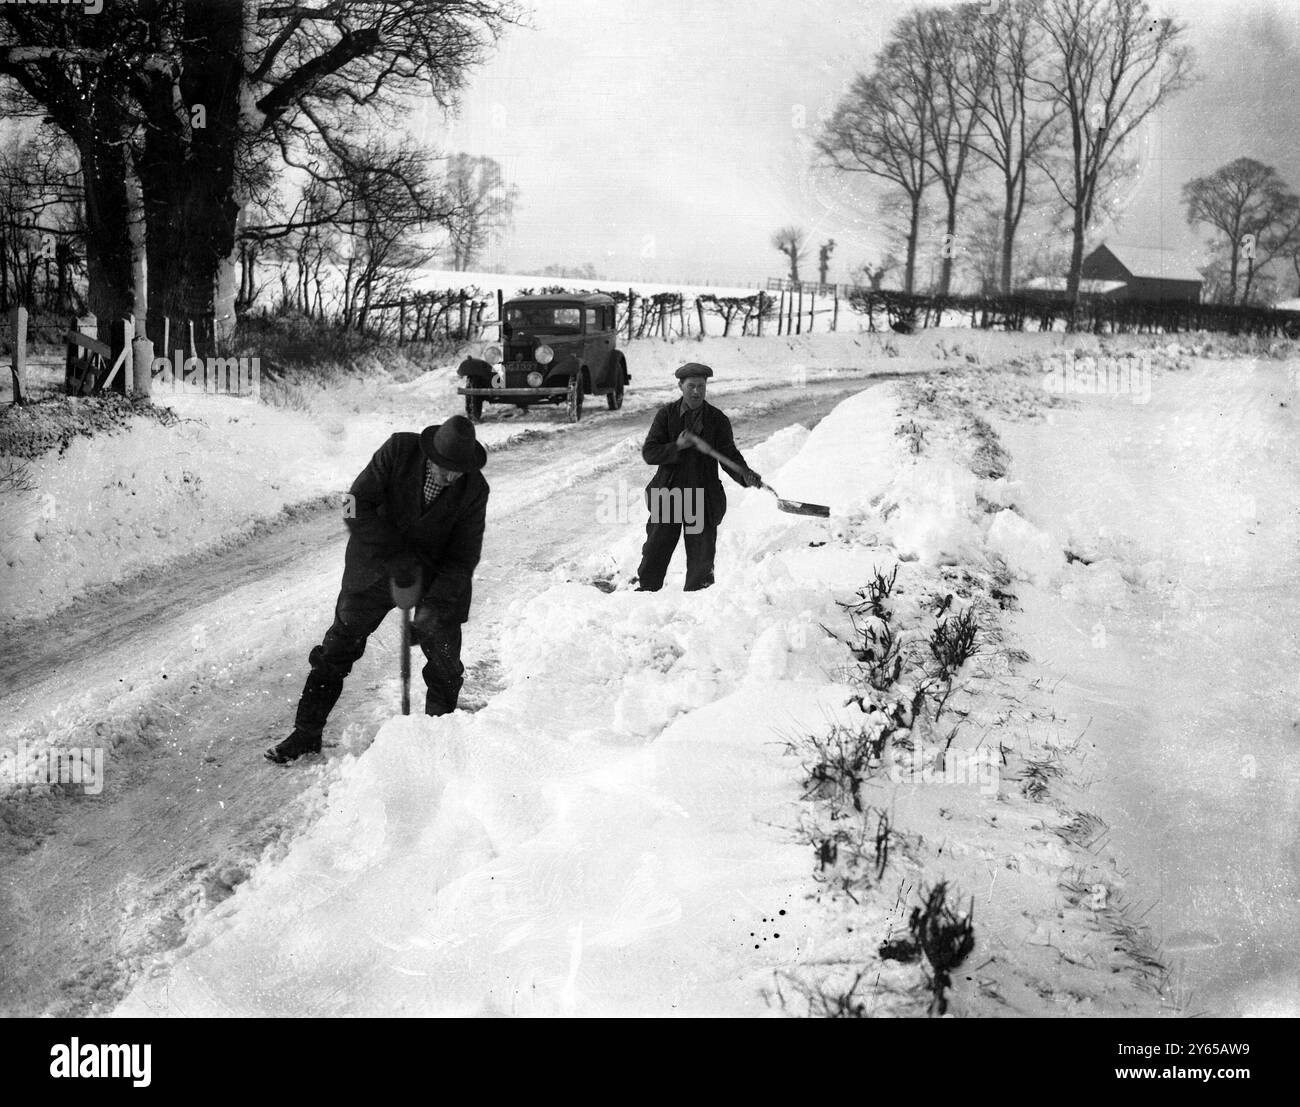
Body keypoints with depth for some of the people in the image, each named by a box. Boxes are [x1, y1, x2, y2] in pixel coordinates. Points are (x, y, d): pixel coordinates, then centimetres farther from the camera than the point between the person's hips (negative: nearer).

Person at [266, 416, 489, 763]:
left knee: (445, 665, -1)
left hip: (436, 576, 0)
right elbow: (358, 506, -22)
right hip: (376, 566, 0)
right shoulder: (398, 451, -22)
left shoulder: (474, 490, -19)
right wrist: (395, 556, -29)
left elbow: (463, 559, -15)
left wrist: (433, 608, -25)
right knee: (337, 649, 4)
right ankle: (306, 734, 16)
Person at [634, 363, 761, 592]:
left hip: (703, 500, 0)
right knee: (654, 553, 5)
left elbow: (730, 455, -1)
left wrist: (746, 475, -21)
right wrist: (677, 447, -20)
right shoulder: (666, 415, 0)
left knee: (701, 559, 4)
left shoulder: (718, 420, 0)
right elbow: (649, 452, -4)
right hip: (667, 495, 0)